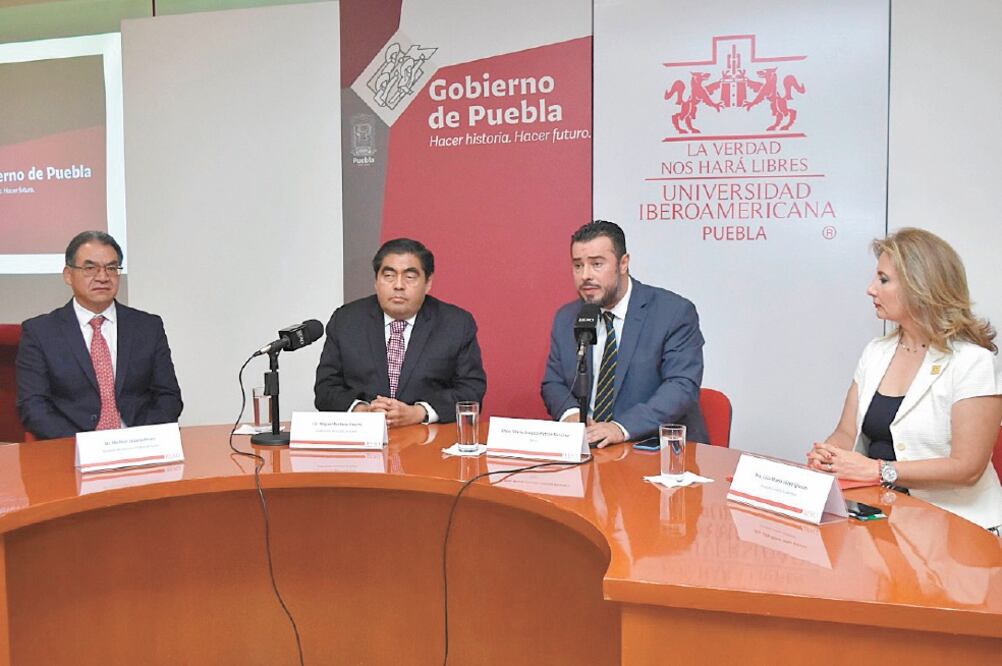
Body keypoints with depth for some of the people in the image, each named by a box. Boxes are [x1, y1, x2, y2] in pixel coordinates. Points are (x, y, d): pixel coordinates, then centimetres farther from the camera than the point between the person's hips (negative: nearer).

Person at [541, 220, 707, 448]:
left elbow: (682, 386, -16)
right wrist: (571, 413, -11)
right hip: (589, 445, 6)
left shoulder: (674, 313, -7)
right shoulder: (565, 319, 9)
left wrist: (623, 428, -28)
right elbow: (552, 384, 12)